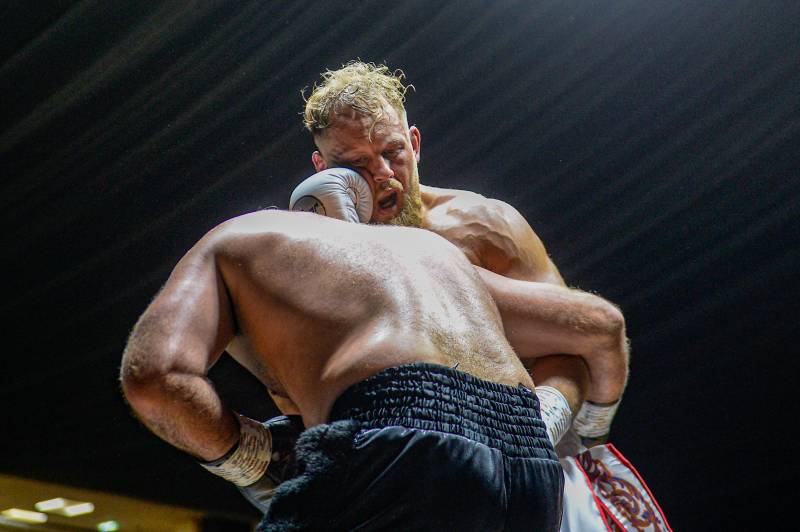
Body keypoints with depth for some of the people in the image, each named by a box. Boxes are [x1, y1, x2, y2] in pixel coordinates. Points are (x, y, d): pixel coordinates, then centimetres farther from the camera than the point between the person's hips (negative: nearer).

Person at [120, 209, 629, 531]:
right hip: (534, 471, 7)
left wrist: (248, 459, 18)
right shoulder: (433, 248, 38)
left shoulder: (225, 247, 24)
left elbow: (155, 375, 2)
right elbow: (602, 322, 36)